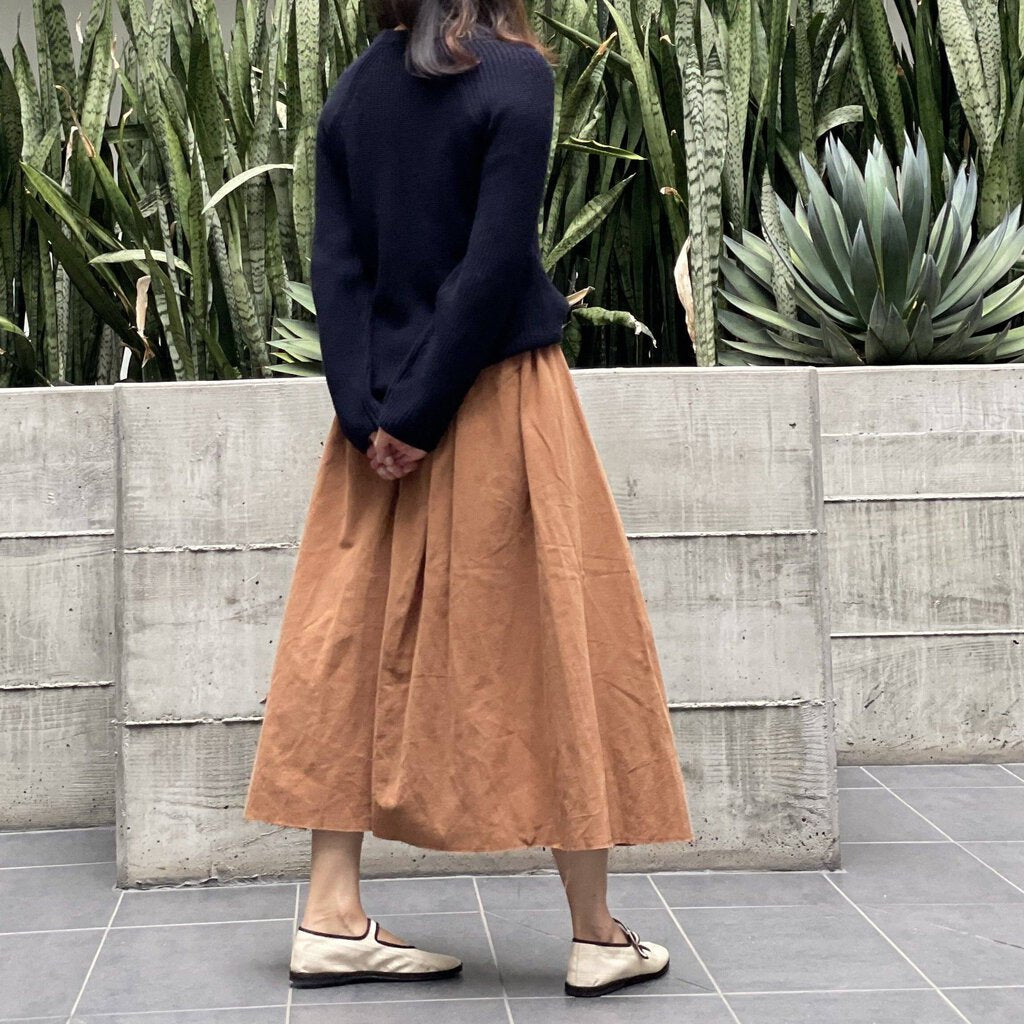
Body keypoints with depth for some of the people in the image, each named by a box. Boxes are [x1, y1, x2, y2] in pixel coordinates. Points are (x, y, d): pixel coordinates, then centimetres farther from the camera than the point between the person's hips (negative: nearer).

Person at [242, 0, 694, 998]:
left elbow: (334, 263, 0)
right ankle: (596, 933, 10)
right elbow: (497, 263, -16)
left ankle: (332, 915, 12)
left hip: (383, 416, 5)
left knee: (357, 649, 11)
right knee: (558, 644, 3)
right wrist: (419, 416, -12)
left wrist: (369, 417, -4)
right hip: (497, 398, -5)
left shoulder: (352, 90, 7)